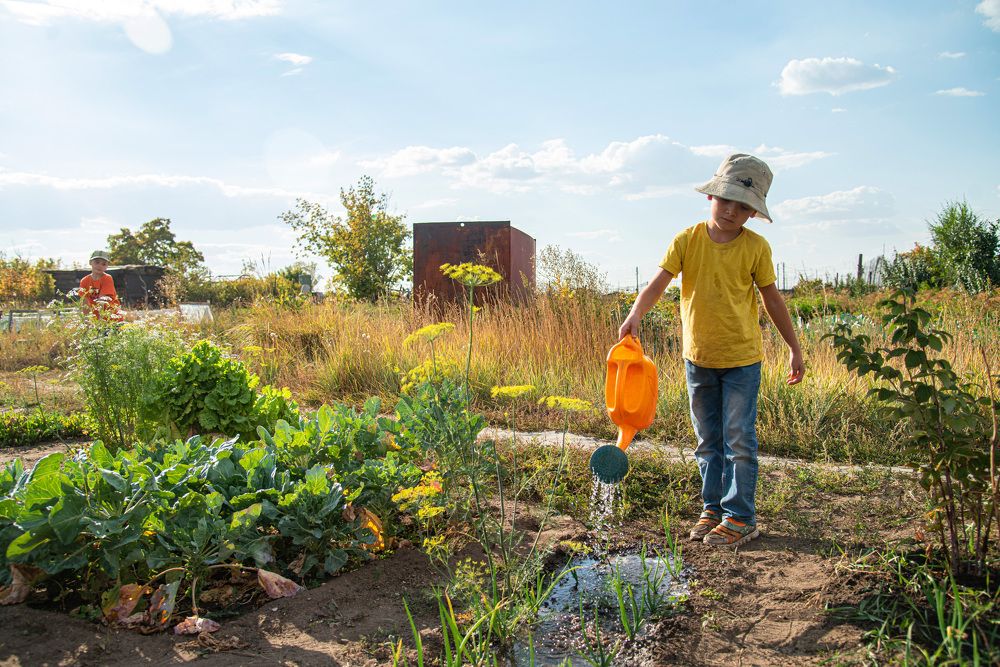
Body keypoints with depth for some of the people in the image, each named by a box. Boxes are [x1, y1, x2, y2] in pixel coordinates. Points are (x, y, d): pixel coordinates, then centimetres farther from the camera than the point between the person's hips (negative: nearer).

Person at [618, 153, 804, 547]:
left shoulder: (756, 248, -7)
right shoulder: (687, 241, -6)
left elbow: (772, 299, 2)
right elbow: (657, 284, -16)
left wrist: (794, 348, 6)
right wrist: (635, 315, -35)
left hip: (742, 359, -2)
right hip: (698, 357, 2)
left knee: (739, 440, 0)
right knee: (708, 441, 13)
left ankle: (741, 517, 12)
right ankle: (712, 508, 26)